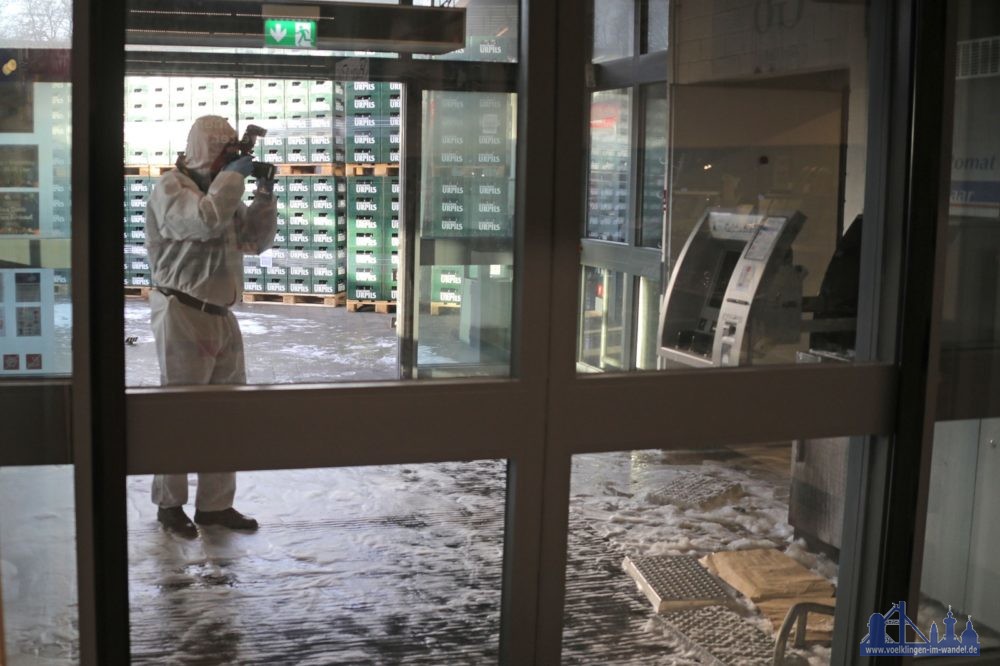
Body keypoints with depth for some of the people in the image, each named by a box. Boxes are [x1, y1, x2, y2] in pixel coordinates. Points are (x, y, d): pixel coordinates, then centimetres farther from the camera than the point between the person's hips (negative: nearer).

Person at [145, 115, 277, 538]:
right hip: (182, 313, -8)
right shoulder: (171, 187, -8)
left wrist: (264, 195, 6)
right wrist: (234, 175, -15)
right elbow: (207, 220, -28)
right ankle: (169, 505, 12)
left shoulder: (222, 190, 18)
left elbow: (256, 241, 18)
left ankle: (215, 504, 17)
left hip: (220, 315, 8)